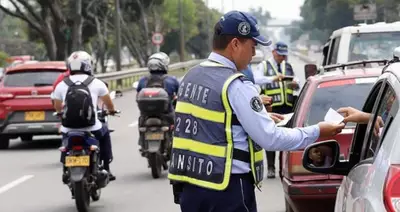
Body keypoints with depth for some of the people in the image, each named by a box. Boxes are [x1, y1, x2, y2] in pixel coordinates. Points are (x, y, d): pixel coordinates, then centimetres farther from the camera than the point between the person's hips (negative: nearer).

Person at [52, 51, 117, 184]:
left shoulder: (61, 85, 5)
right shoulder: (96, 83, 2)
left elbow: (57, 108, 18)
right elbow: (109, 104, 14)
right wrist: (111, 110, 37)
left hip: (69, 129, 1)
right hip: (91, 128, -1)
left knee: (65, 136, 34)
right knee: (104, 134, 29)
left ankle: (66, 170, 21)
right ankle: (106, 170, 25)